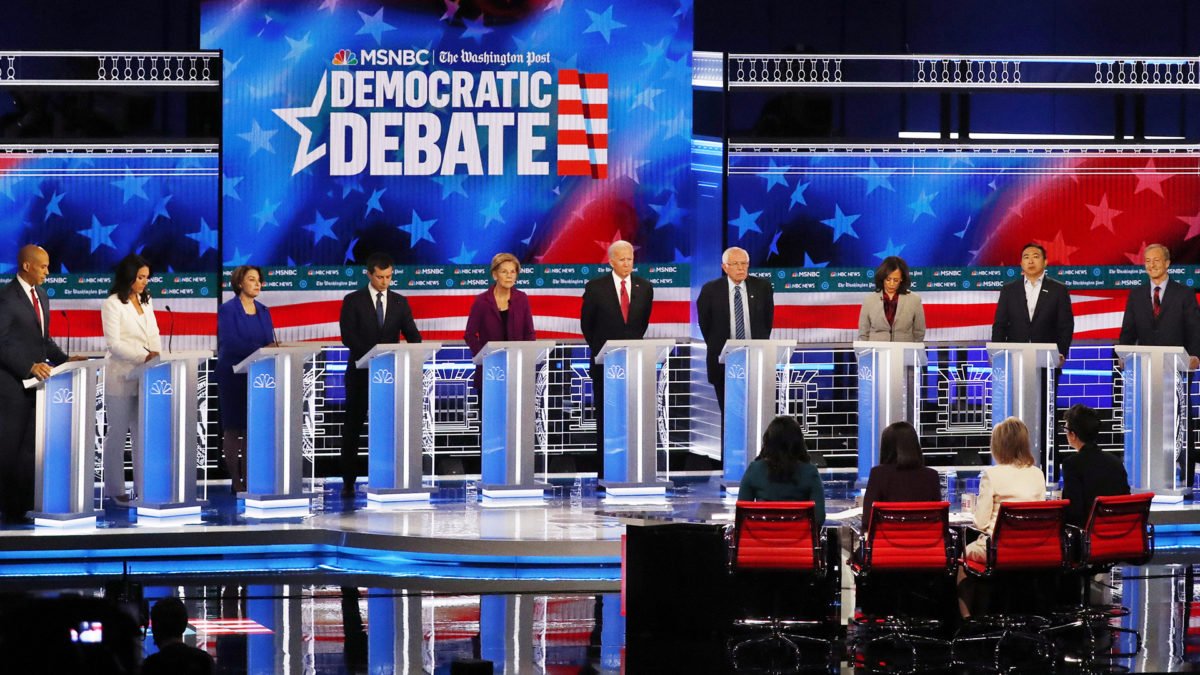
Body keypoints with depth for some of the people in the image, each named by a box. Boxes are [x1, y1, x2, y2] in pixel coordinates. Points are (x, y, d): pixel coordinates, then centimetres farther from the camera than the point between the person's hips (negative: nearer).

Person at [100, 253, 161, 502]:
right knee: (117, 433, 1)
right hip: (121, 376, -6)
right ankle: (114, 489, 7)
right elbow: (113, 343, -14)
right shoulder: (112, 304, -8)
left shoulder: (146, 302, 13)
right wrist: (144, 357, -24)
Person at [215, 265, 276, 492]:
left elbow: (270, 342, 10)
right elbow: (230, 343, -16)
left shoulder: (263, 311, 13)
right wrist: (260, 349, -25)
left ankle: (249, 479, 6)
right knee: (233, 428, -1)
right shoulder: (227, 310, -5)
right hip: (233, 375, -5)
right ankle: (236, 481, 2)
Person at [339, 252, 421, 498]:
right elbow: (348, 336, -10)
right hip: (361, 372, -2)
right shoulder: (353, 301, -1)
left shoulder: (399, 302, 8)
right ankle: (349, 481, 8)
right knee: (353, 425, 3)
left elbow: (411, 334, 3)